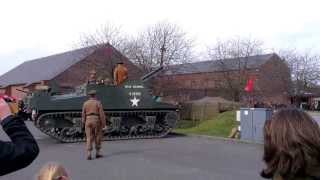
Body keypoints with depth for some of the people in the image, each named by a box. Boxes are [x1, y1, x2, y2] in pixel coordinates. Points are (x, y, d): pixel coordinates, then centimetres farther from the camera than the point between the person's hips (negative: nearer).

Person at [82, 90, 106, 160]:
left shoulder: (85, 103, 6)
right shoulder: (98, 103, -3)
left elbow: (83, 114, 7)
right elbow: (102, 114, -7)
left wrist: (84, 123, 15)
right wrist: (103, 123, -2)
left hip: (88, 121, 2)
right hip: (96, 121, -2)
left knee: (89, 138, 1)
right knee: (98, 137, 11)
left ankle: (89, 154, -9)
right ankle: (97, 153, 15)